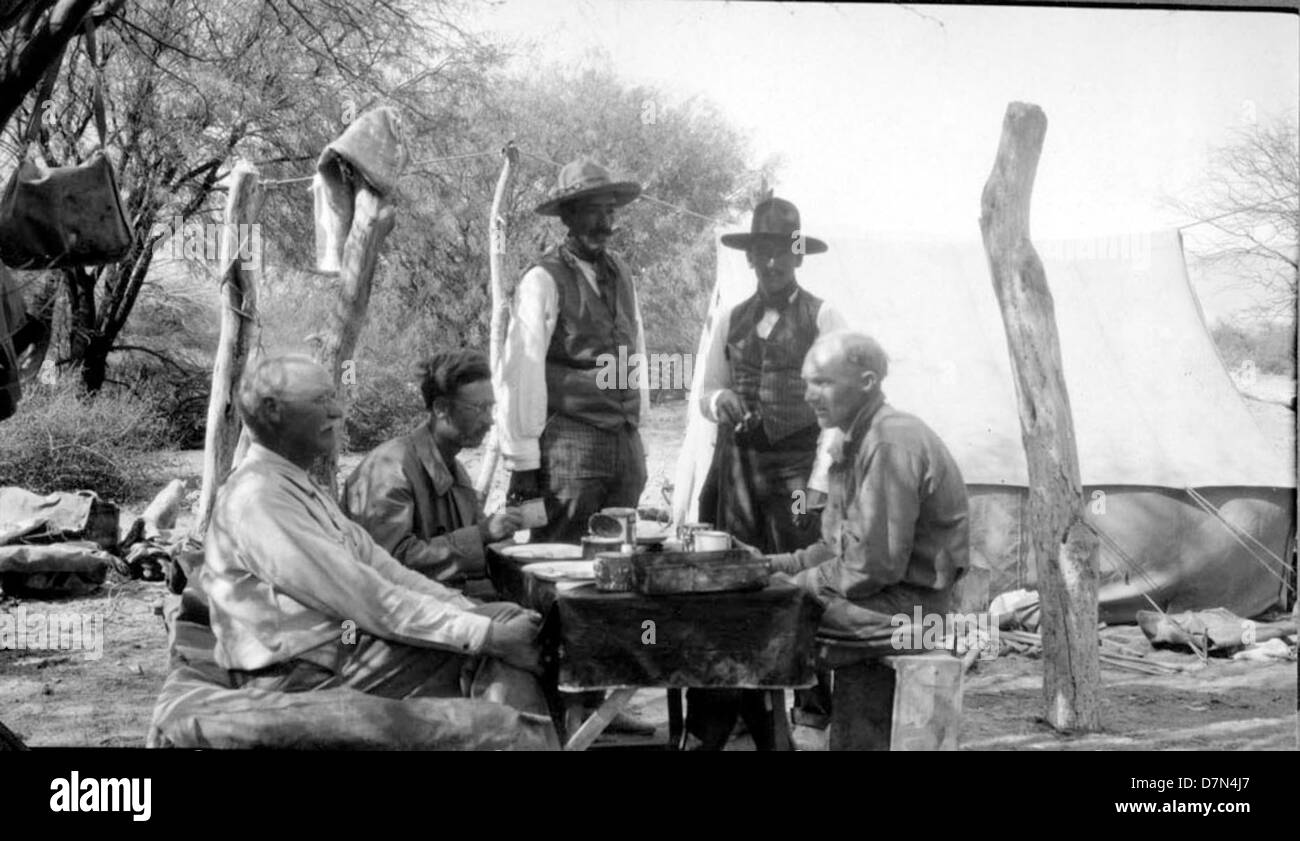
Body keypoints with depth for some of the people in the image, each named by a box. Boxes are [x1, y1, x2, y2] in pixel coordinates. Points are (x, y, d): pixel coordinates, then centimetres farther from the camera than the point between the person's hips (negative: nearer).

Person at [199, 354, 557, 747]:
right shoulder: (257, 498, -16)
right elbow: (364, 599, -20)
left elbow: (380, 567, 12)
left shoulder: (301, 488, 18)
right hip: (306, 682, -9)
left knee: (504, 658, -7)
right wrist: (483, 633, -19)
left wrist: (472, 611, -2)